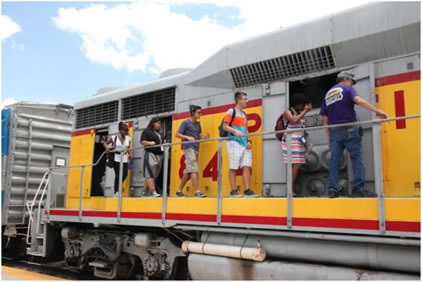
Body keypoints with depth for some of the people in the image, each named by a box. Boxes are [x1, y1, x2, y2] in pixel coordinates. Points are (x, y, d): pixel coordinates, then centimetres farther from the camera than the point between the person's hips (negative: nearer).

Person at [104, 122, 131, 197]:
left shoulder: (128, 138, 6)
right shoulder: (114, 137, -4)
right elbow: (105, 143, 6)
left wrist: (129, 154, 2)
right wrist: (107, 147, -14)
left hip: (124, 158, 4)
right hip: (116, 158, -4)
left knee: (125, 174, -2)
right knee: (118, 174, -6)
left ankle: (117, 187, 24)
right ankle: (116, 192, 5)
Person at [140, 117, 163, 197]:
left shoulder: (159, 133, 26)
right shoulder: (146, 131, 2)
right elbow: (142, 142, -5)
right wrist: (149, 143, -20)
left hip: (159, 155, 8)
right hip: (151, 154, -8)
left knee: (154, 175, 6)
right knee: (150, 174, -12)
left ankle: (145, 191, 12)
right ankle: (153, 191, -19)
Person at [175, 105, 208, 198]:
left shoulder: (198, 124, 18)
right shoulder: (186, 122, -2)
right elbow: (177, 134, -5)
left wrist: (205, 138, 2)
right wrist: (188, 137, -18)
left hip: (195, 149, 8)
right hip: (188, 148, -8)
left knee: (188, 172, 9)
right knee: (194, 170, -15)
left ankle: (179, 190, 18)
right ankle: (197, 192, -18)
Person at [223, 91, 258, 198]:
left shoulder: (244, 114, 21)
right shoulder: (231, 111, 1)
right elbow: (225, 126, -6)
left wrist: (249, 140, 7)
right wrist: (236, 131, -20)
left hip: (244, 143, 7)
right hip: (234, 142, -7)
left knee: (247, 166, -2)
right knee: (233, 167, -4)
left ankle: (247, 190, -2)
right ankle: (233, 191, 0)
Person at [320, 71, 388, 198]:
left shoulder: (327, 94, 19)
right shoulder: (347, 89, 4)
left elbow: (325, 119, 15)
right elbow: (358, 100, -17)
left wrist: (329, 138, 18)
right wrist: (377, 111, -19)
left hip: (334, 131, 5)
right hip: (349, 129, -5)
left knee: (334, 160, 5)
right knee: (356, 158, 1)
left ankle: (332, 190, 1)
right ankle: (358, 188, -5)